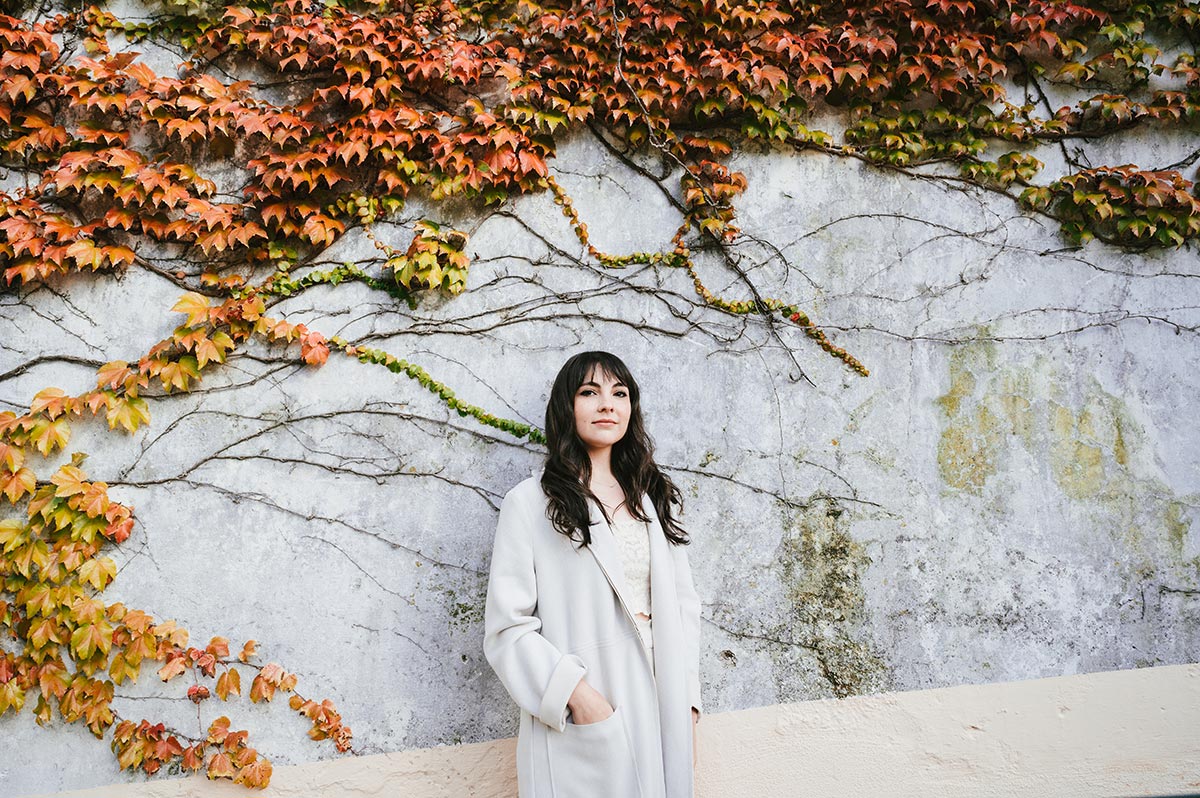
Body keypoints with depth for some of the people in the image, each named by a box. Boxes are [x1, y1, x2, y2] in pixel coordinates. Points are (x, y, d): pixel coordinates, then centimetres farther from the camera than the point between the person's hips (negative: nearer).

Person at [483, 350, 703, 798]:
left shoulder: (652, 498, 11)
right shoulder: (530, 502, -4)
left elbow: (683, 606, 9)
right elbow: (508, 627, -9)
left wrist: (687, 711, 2)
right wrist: (577, 692, -19)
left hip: (662, 716, 5)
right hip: (579, 730, -4)